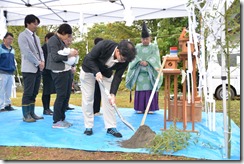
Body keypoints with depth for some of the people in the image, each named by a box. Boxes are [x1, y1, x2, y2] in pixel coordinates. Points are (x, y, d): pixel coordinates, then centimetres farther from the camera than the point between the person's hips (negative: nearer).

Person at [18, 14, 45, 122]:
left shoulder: (36, 37, 19)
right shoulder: (23, 35, -5)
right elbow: (27, 52, -14)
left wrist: (42, 61, -3)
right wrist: (38, 63, -14)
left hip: (38, 68, 7)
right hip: (29, 69, -7)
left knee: (34, 93, 9)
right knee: (28, 93, -4)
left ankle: (32, 113, 16)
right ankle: (26, 115, 3)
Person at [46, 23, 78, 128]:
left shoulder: (60, 41, 18)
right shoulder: (53, 40, -9)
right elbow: (55, 57, -16)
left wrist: (71, 53, 1)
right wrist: (69, 54, -12)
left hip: (66, 71, 9)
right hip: (59, 72, -9)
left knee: (66, 95, 11)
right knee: (61, 95, -5)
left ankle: (62, 118, 20)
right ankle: (56, 121, 4)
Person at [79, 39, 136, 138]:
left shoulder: (125, 60, -25)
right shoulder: (104, 45, -36)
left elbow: (117, 77, -20)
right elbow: (88, 59, -25)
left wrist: (113, 94, -28)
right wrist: (97, 72, -35)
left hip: (106, 73, 3)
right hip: (88, 70, -3)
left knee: (108, 99, -3)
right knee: (87, 99, -2)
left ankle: (111, 127, 4)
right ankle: (88, 126, 9)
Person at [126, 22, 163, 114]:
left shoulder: (154, 46, 8)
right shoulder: (137, 47, 12)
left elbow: (155, 57, -4)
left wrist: (147, 62, -18)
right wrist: (140, 61, -16)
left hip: (150, 72, -1)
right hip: (140, 72, 2)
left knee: (150, 89, -4)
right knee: (140, 89, 0)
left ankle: (150, 108, 1)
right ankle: (140, 108, 5)